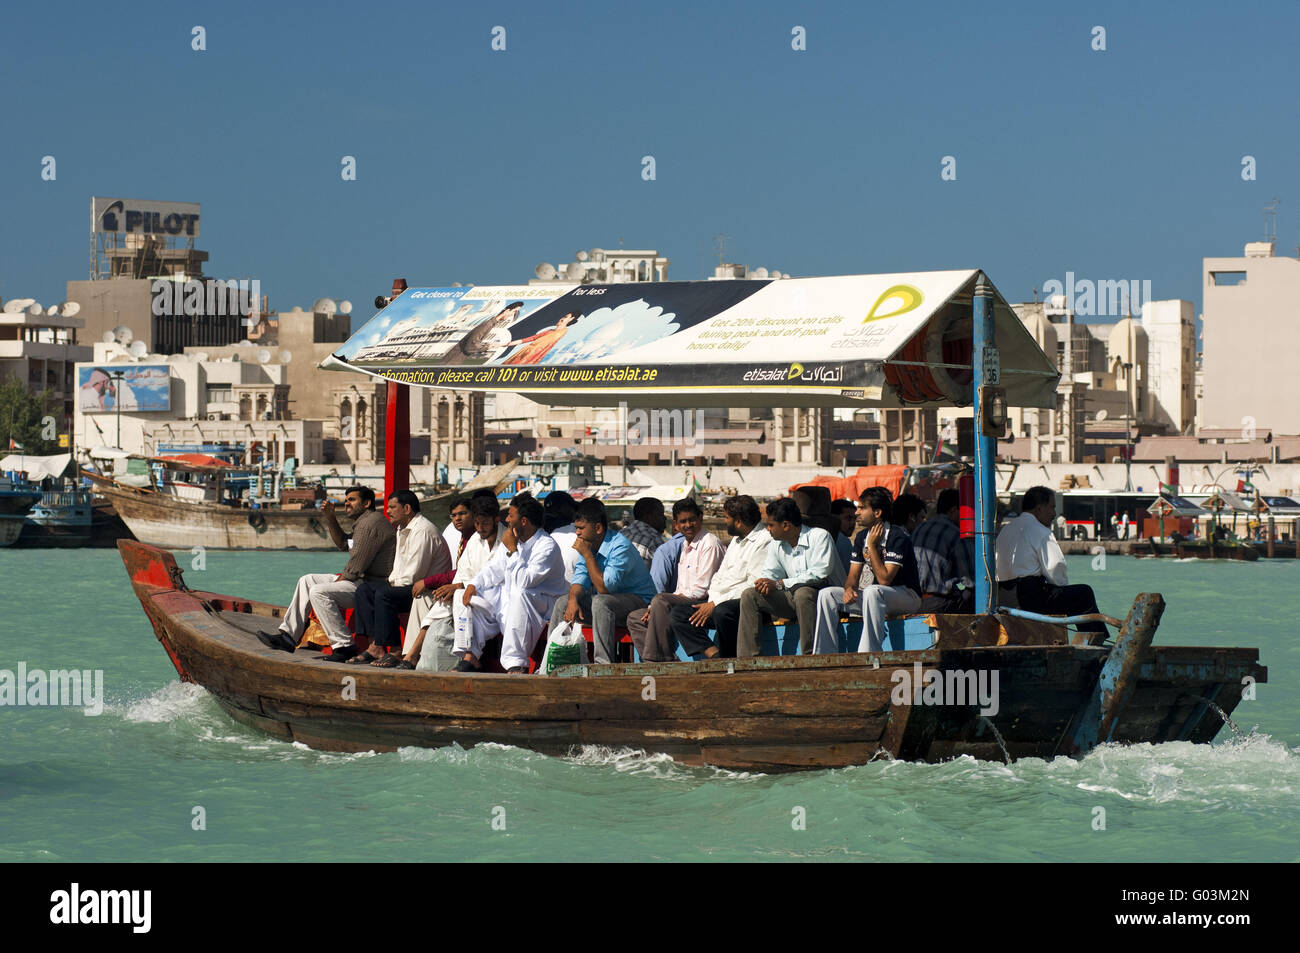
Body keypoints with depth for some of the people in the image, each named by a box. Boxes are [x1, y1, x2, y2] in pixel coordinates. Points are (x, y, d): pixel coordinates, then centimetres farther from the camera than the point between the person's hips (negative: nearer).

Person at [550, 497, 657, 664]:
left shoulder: (620, 547, -23)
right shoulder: (589, 544, 3)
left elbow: (604, 588, -28)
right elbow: (580, 581, 2)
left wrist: (587, 555, -26)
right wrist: (573, 600, -20)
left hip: (638, 600, -8)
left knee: (600, 602, -35)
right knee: (563, 603, -4)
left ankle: (604, 663, -37)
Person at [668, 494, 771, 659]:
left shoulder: (764, 541, -10)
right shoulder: (736, 540, 22)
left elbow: (753, 585, -18)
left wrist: (715, 604, -16)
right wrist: (712, 600, 1)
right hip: (719, 600, 9)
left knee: (722, 612, -39)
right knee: (678, 614, -7)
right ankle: (714, 654, -25)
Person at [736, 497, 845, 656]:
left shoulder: (820, 536, -12)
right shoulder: (776, 545, 13)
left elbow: (819, 574, -23)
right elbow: (770, 572, 13)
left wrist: (779, 584, -24)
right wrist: (765, 584, -14)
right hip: (793, 598, 7)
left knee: (803, 593, -39)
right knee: (750, 595, -7)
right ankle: (747, 659, -13)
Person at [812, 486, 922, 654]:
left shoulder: (898, 537, -17)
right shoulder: (862, 537, 7)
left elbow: (884, 579, -24)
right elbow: (854, 575, 8)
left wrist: (872, 546, -21)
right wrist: (849, 589, -16)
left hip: (907, 596, -8)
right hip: (874, 596, 8)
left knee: (872, 592, -39)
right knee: (826, 594, -6)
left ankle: (869, 656, -42)